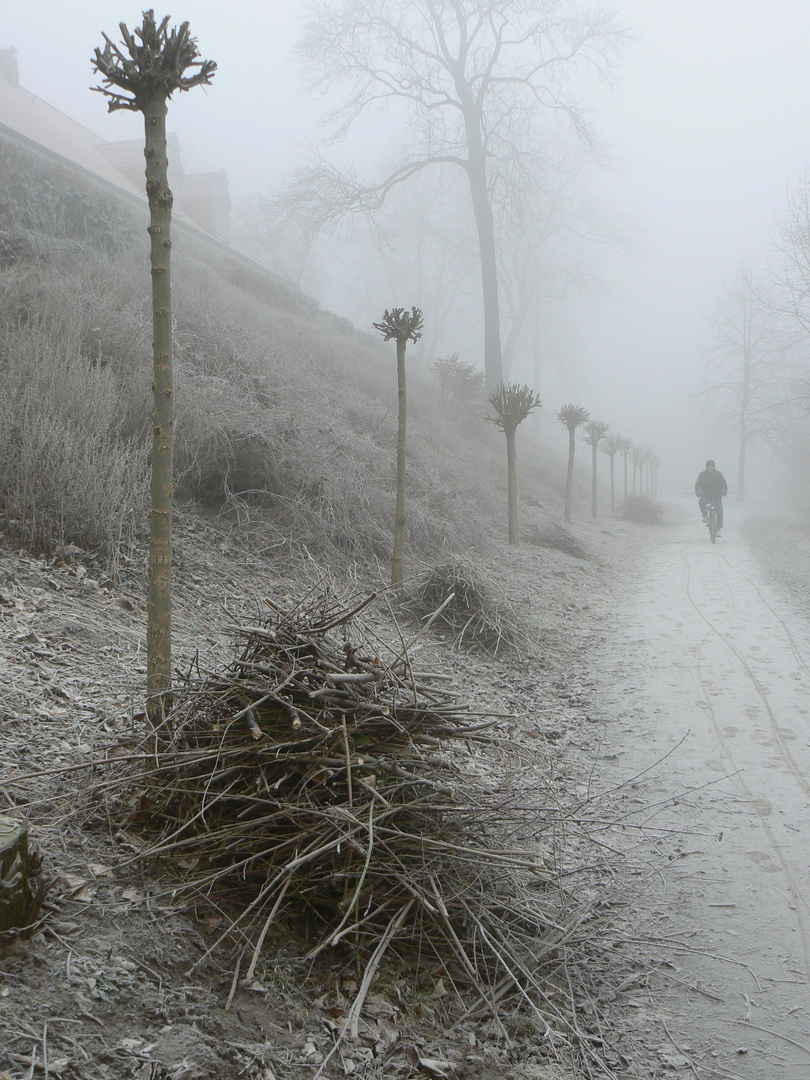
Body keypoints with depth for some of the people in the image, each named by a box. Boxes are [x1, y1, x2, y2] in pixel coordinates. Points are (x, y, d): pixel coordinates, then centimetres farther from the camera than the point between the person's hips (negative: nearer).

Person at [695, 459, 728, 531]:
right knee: (701, 501, -34)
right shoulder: (702, 475, 3)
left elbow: (723, 484, -2)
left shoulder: (719, 475, 4)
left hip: (716, 496, 0)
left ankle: (719, 527, -4)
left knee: (719, 511, -13)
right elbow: (697, 484, -4)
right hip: (705, 495, 0)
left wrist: (724, 490, -25)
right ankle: (705, 516, -17)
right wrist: (698, 491, -26)